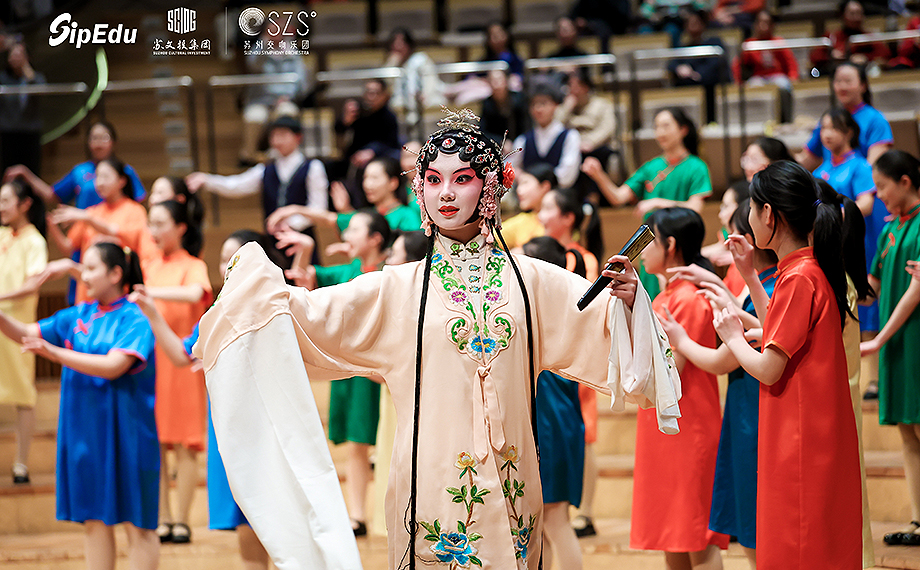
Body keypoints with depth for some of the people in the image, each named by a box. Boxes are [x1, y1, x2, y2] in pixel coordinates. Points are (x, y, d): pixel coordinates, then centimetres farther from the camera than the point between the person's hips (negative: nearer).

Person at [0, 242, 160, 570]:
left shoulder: (134, 320, -9)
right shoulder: (78, 317, 9)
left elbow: (113, 366, -22)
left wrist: (55, 353, -27)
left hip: (124, 434, -6)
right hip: (84, 430, 6)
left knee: (136, 522, -1)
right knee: (95, 521, 9)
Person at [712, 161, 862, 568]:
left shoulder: (798, 280, -19)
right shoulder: (811, 270, 9)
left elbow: (767, 370, -18)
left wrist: (733, 337, 0)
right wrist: (748, 275, 21)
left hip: (800, 445, -10)